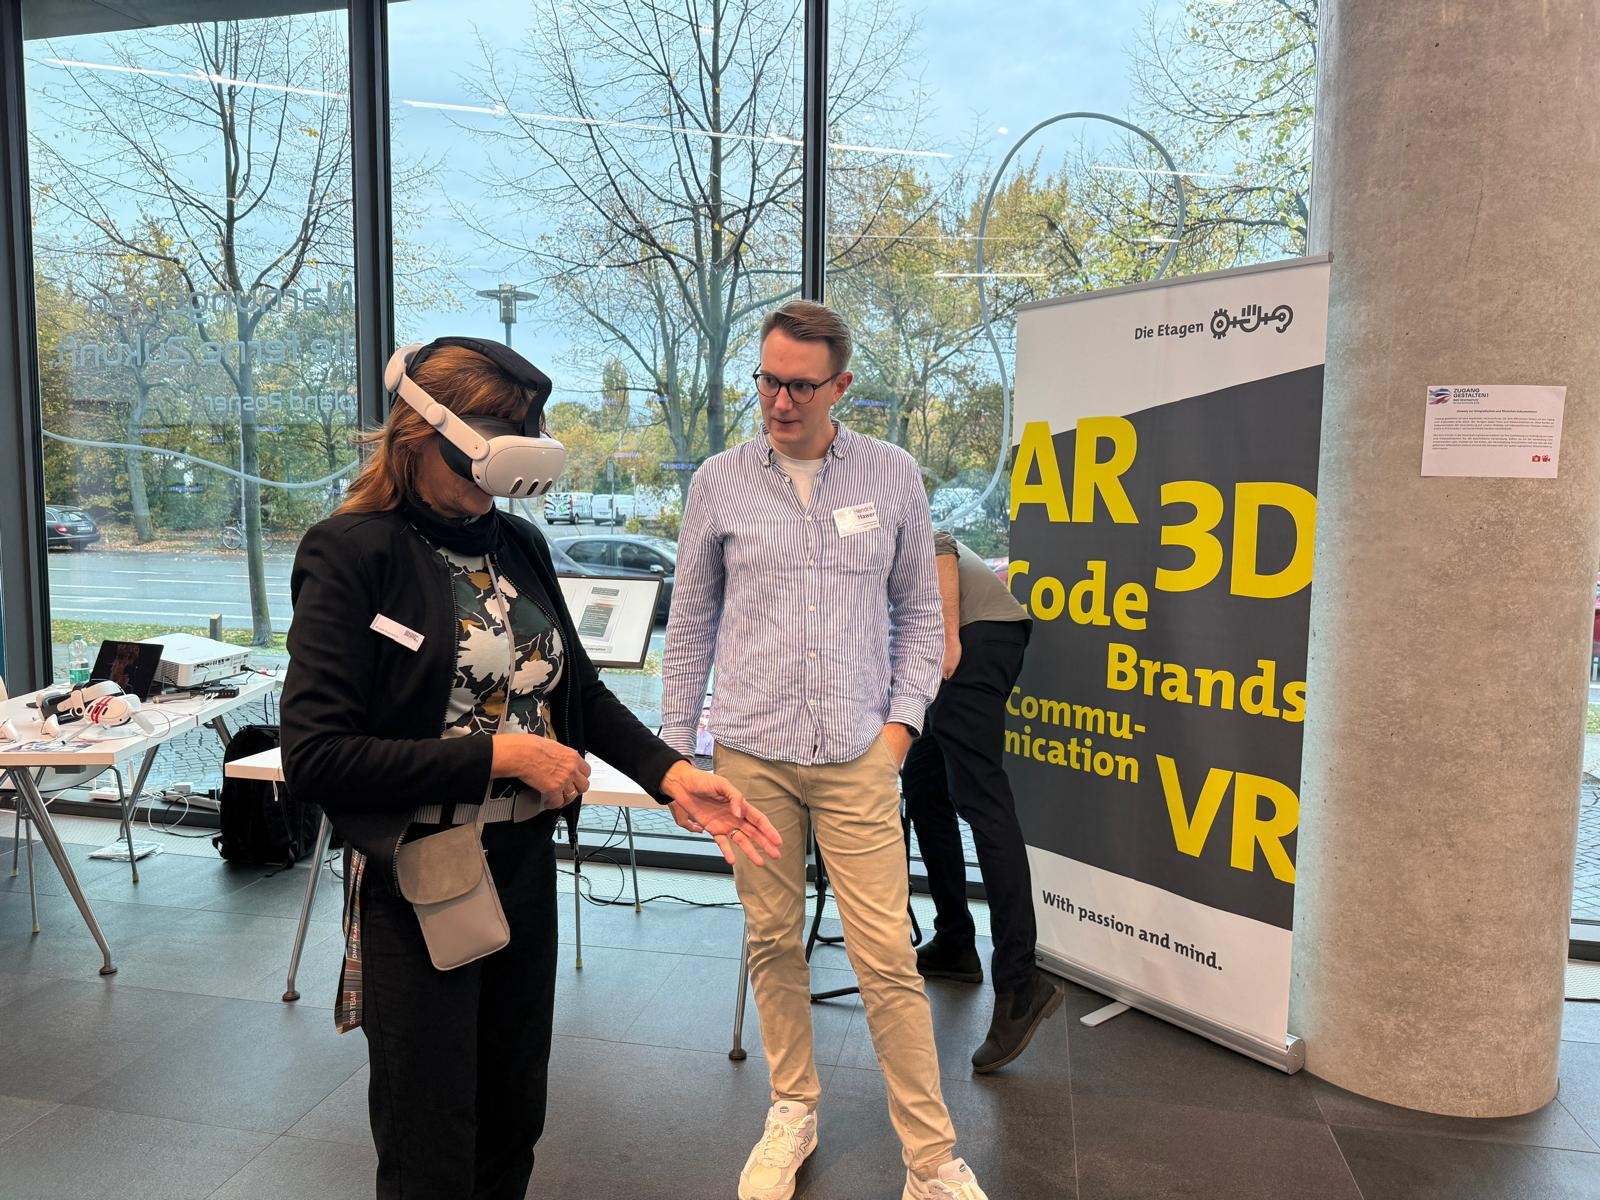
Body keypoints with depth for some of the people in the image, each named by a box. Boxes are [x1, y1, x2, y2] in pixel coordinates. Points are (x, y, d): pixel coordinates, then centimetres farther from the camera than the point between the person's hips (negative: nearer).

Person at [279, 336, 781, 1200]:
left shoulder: (518, 545, 3)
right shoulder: (352, 556, -15)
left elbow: (577, 686, 11)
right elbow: (316, 758, -20)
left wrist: (670, 774, -4)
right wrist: (499, 755, -22)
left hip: (527, 868, 6)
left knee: (513, 1126, 21)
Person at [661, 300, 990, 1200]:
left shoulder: (892, 476, 3)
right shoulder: (720, 482, 4)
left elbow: (919, 610, 10)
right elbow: (690, 624, 9)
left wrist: (905, 716, -1)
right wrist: (674, 746, 8)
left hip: (859, 755, -1)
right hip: (751, 754, 1)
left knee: (888, 957, -1)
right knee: (773, 941, 11)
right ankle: (793, 1112, 33)